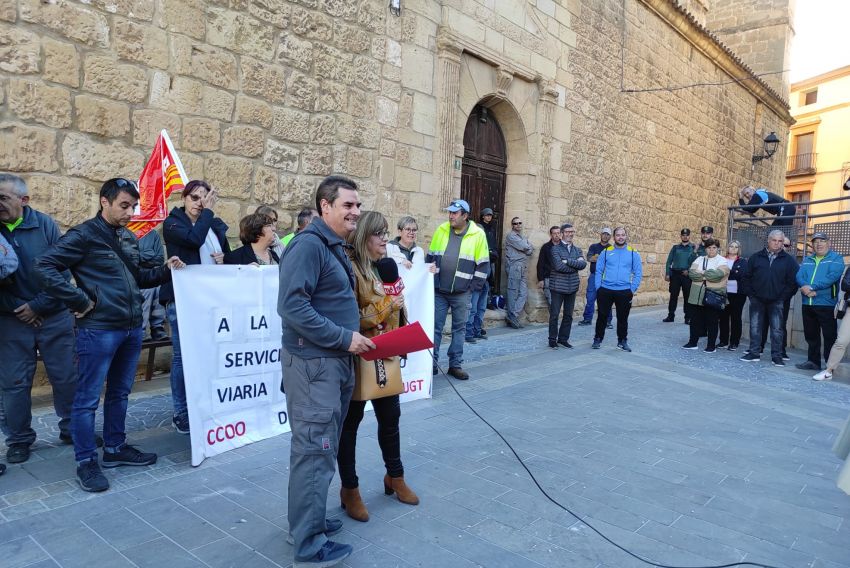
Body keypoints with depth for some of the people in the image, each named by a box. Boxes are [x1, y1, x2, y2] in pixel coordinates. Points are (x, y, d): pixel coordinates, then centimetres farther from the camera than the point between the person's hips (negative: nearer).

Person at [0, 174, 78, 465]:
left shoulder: (45, 225, -5)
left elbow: (62, 272, -5)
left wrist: (38, 306, -10)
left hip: (54, 317, -1)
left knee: (66, 377, 7)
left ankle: (73, 429, 24)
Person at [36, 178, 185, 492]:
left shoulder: (129, 238, 13)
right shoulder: (83, 235, -10)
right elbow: (44, 267, -16)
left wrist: (165, 270, 5)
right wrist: (80, 301, -17)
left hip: (132, 328, 8)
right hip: (98, 330, -7)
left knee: (120, 393, 17)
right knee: (88, 398, 3)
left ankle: (115, 448, 31)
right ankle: (86, 462, 14)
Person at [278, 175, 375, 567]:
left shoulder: (336, 247, 15)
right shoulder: (308, 244, -16)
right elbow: (292, 306, -25)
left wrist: (355, 336, 9)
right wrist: (345, 338, -20)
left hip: (335, 361, 10)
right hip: (313, 363, -10)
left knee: (322, 447, 17)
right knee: (315, 450, -2)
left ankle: (308, 521, 32)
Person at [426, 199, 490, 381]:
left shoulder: (478, 234, -5)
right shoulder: (441, 230, 3)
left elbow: (483, 264, -2)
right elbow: (430, 257, 11)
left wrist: (473, 287, -4)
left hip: (461, 293, -1)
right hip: (438, 291, 2)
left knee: (459, 329, 6)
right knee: (435, 327, 4)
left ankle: (455, 365, 16)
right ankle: (431, 363, 14)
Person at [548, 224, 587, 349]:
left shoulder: (577, 250, 12)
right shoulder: (556, 249, -5)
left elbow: (583, 264, -6)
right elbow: (558, 266, -19)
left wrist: (567, 261, -15)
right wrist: (575, 265, -9)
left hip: (572, 287, 5)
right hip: (558, 286, -5)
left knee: (568, 315, 10)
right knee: (554, 314, 1)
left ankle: (563, 338, 22)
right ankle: (552, 339, 13)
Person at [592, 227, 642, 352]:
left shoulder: (633, 253, 3)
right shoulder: (606, 252, 4)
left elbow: (638, 273, 3)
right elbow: (598, 271, 5)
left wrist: (632, 289, -3)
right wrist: (598, 287, -3)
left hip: (624, 292, 0)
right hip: (605, 290, 0)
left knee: (623, 318, 8)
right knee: (602, 316, 7)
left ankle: (622, 341, 21)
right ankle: (598, 339, 20)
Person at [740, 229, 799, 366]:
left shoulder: (788, 260, 1)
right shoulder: (756, 257, 5)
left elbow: (793, 281, -1)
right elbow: (747, 276, 7)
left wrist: (784, 296, -7)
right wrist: (751, 293, 0)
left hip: (776, 302, -1)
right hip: (757, 300, 2)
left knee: (777, 329, 1)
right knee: (755, 327, 5)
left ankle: (777, 356, 7)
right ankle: (754, 353, 13)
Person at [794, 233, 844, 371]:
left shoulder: (836, 258, 0)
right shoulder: (807, 260, 16)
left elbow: (832, 277, -15)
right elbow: (799, 276, 2)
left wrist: (811, 287, -20)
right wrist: (807, 289, -17)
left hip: (827, 304, -5)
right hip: (807, 304, 5)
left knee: (830, 336, -2)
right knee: (811, 335, 13)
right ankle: (813, 361, 23)